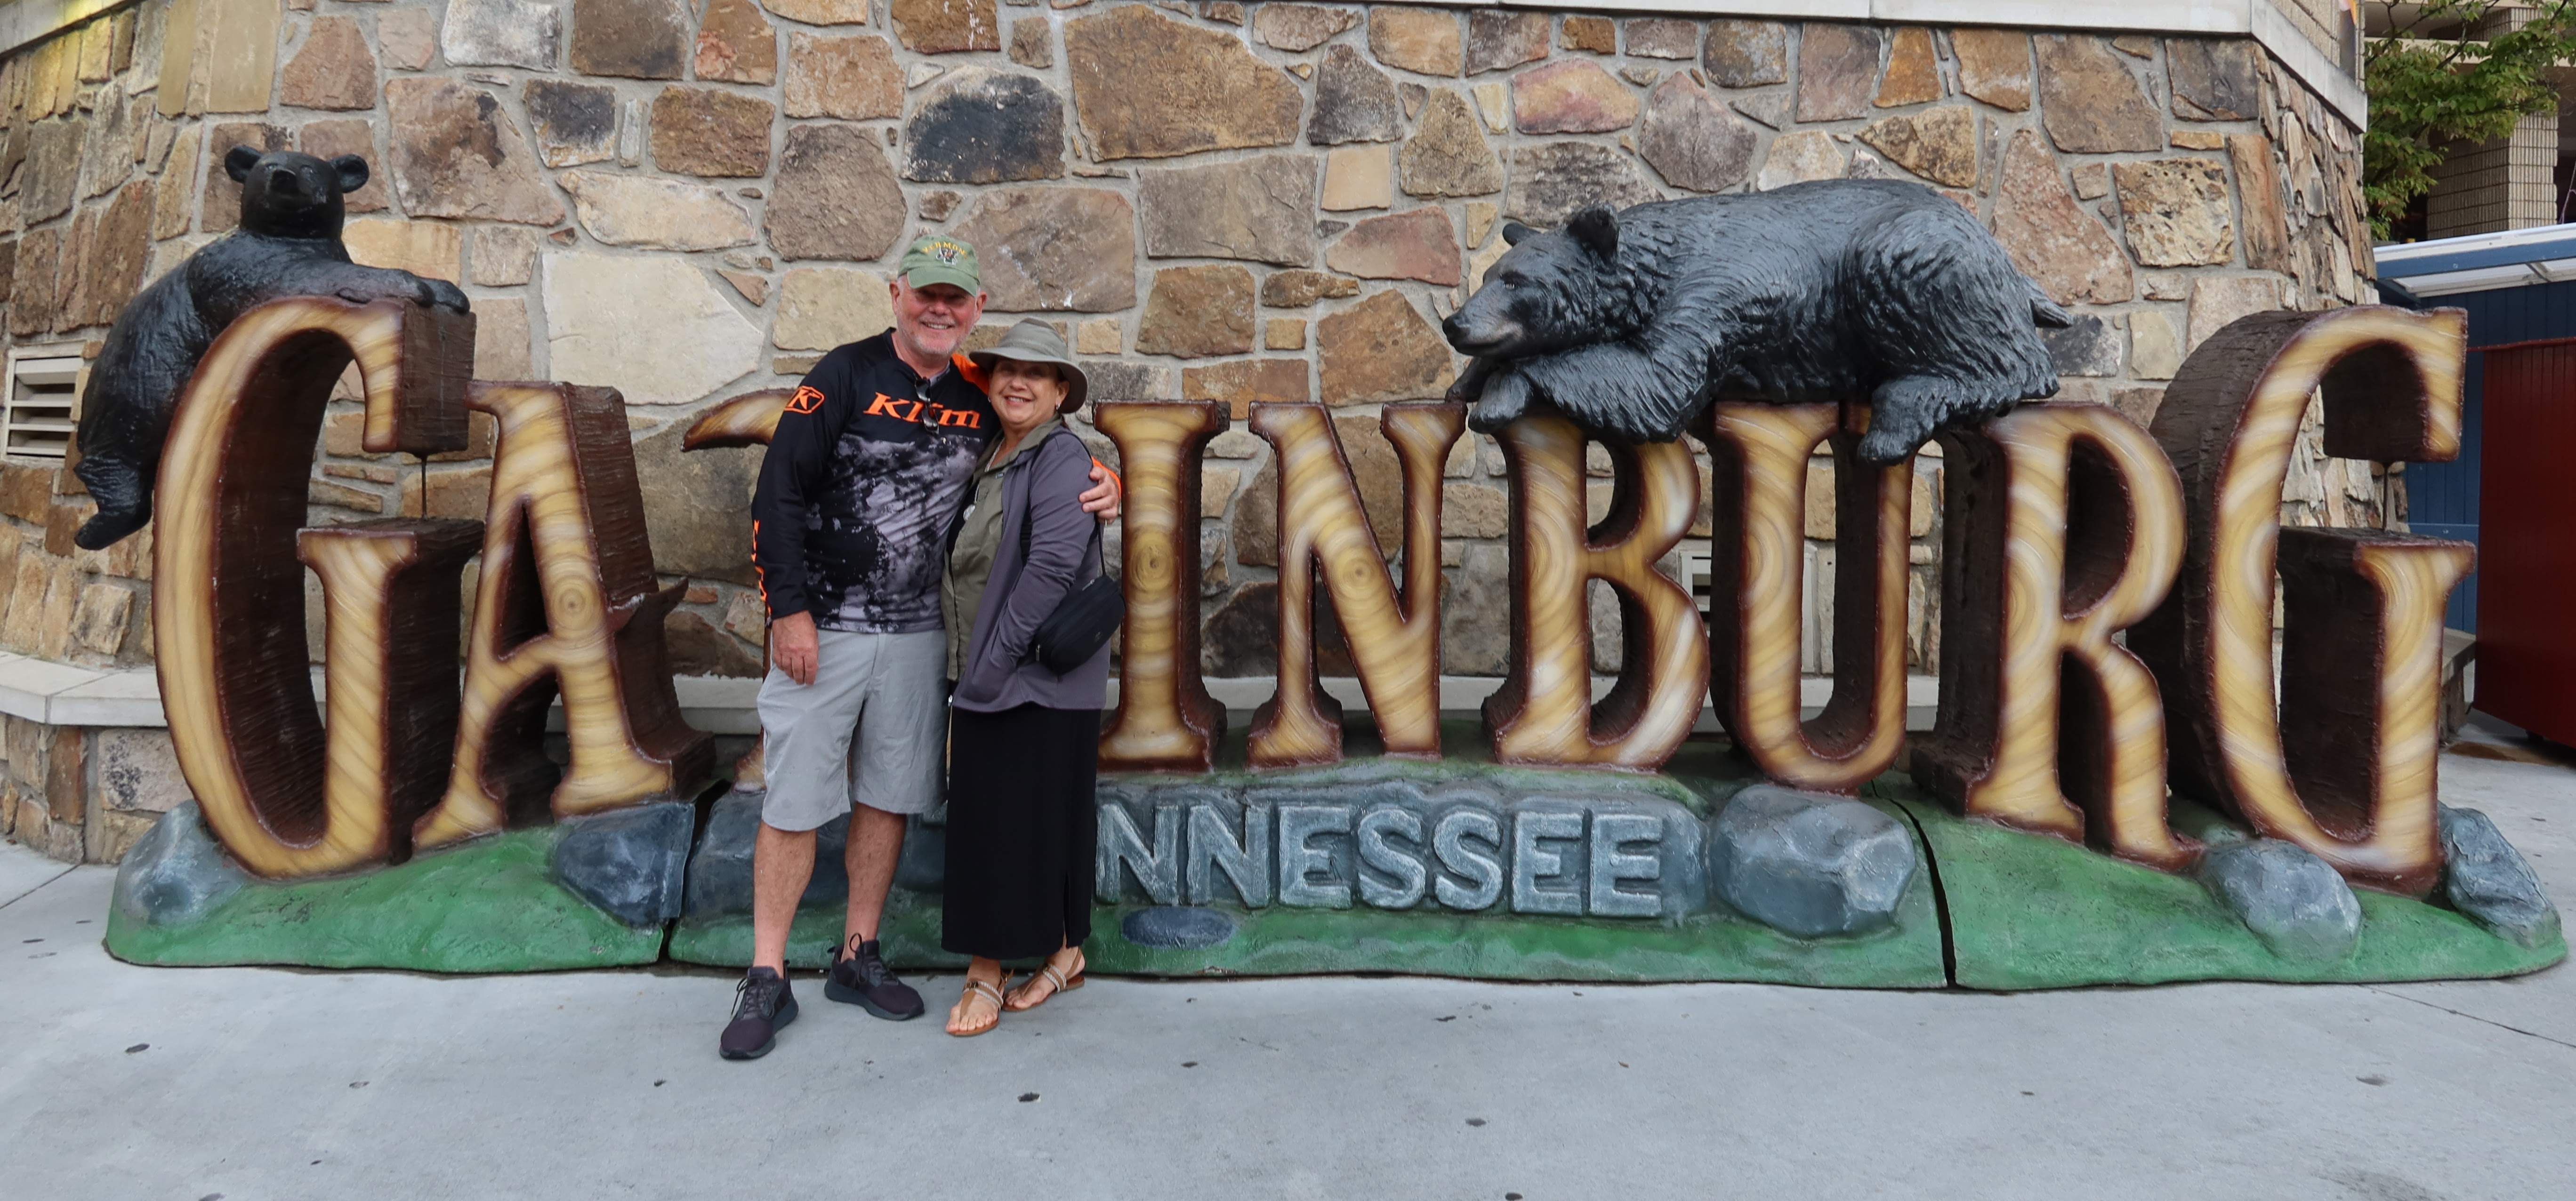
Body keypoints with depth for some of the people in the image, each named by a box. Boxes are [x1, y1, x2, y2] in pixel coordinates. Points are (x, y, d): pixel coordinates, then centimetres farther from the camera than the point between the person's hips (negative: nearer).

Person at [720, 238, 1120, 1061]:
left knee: (888, 799, 11)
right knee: (794, 803, 0)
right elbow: (779, 493, -8)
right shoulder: (846, 376, -6)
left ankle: (857, 958, 26)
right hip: (820, 626, -4)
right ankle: (767, 982, 12)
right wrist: (790, 609, -13)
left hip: (917, 633, 4)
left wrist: (1103, 480, -3)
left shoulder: (981, 397, 7)